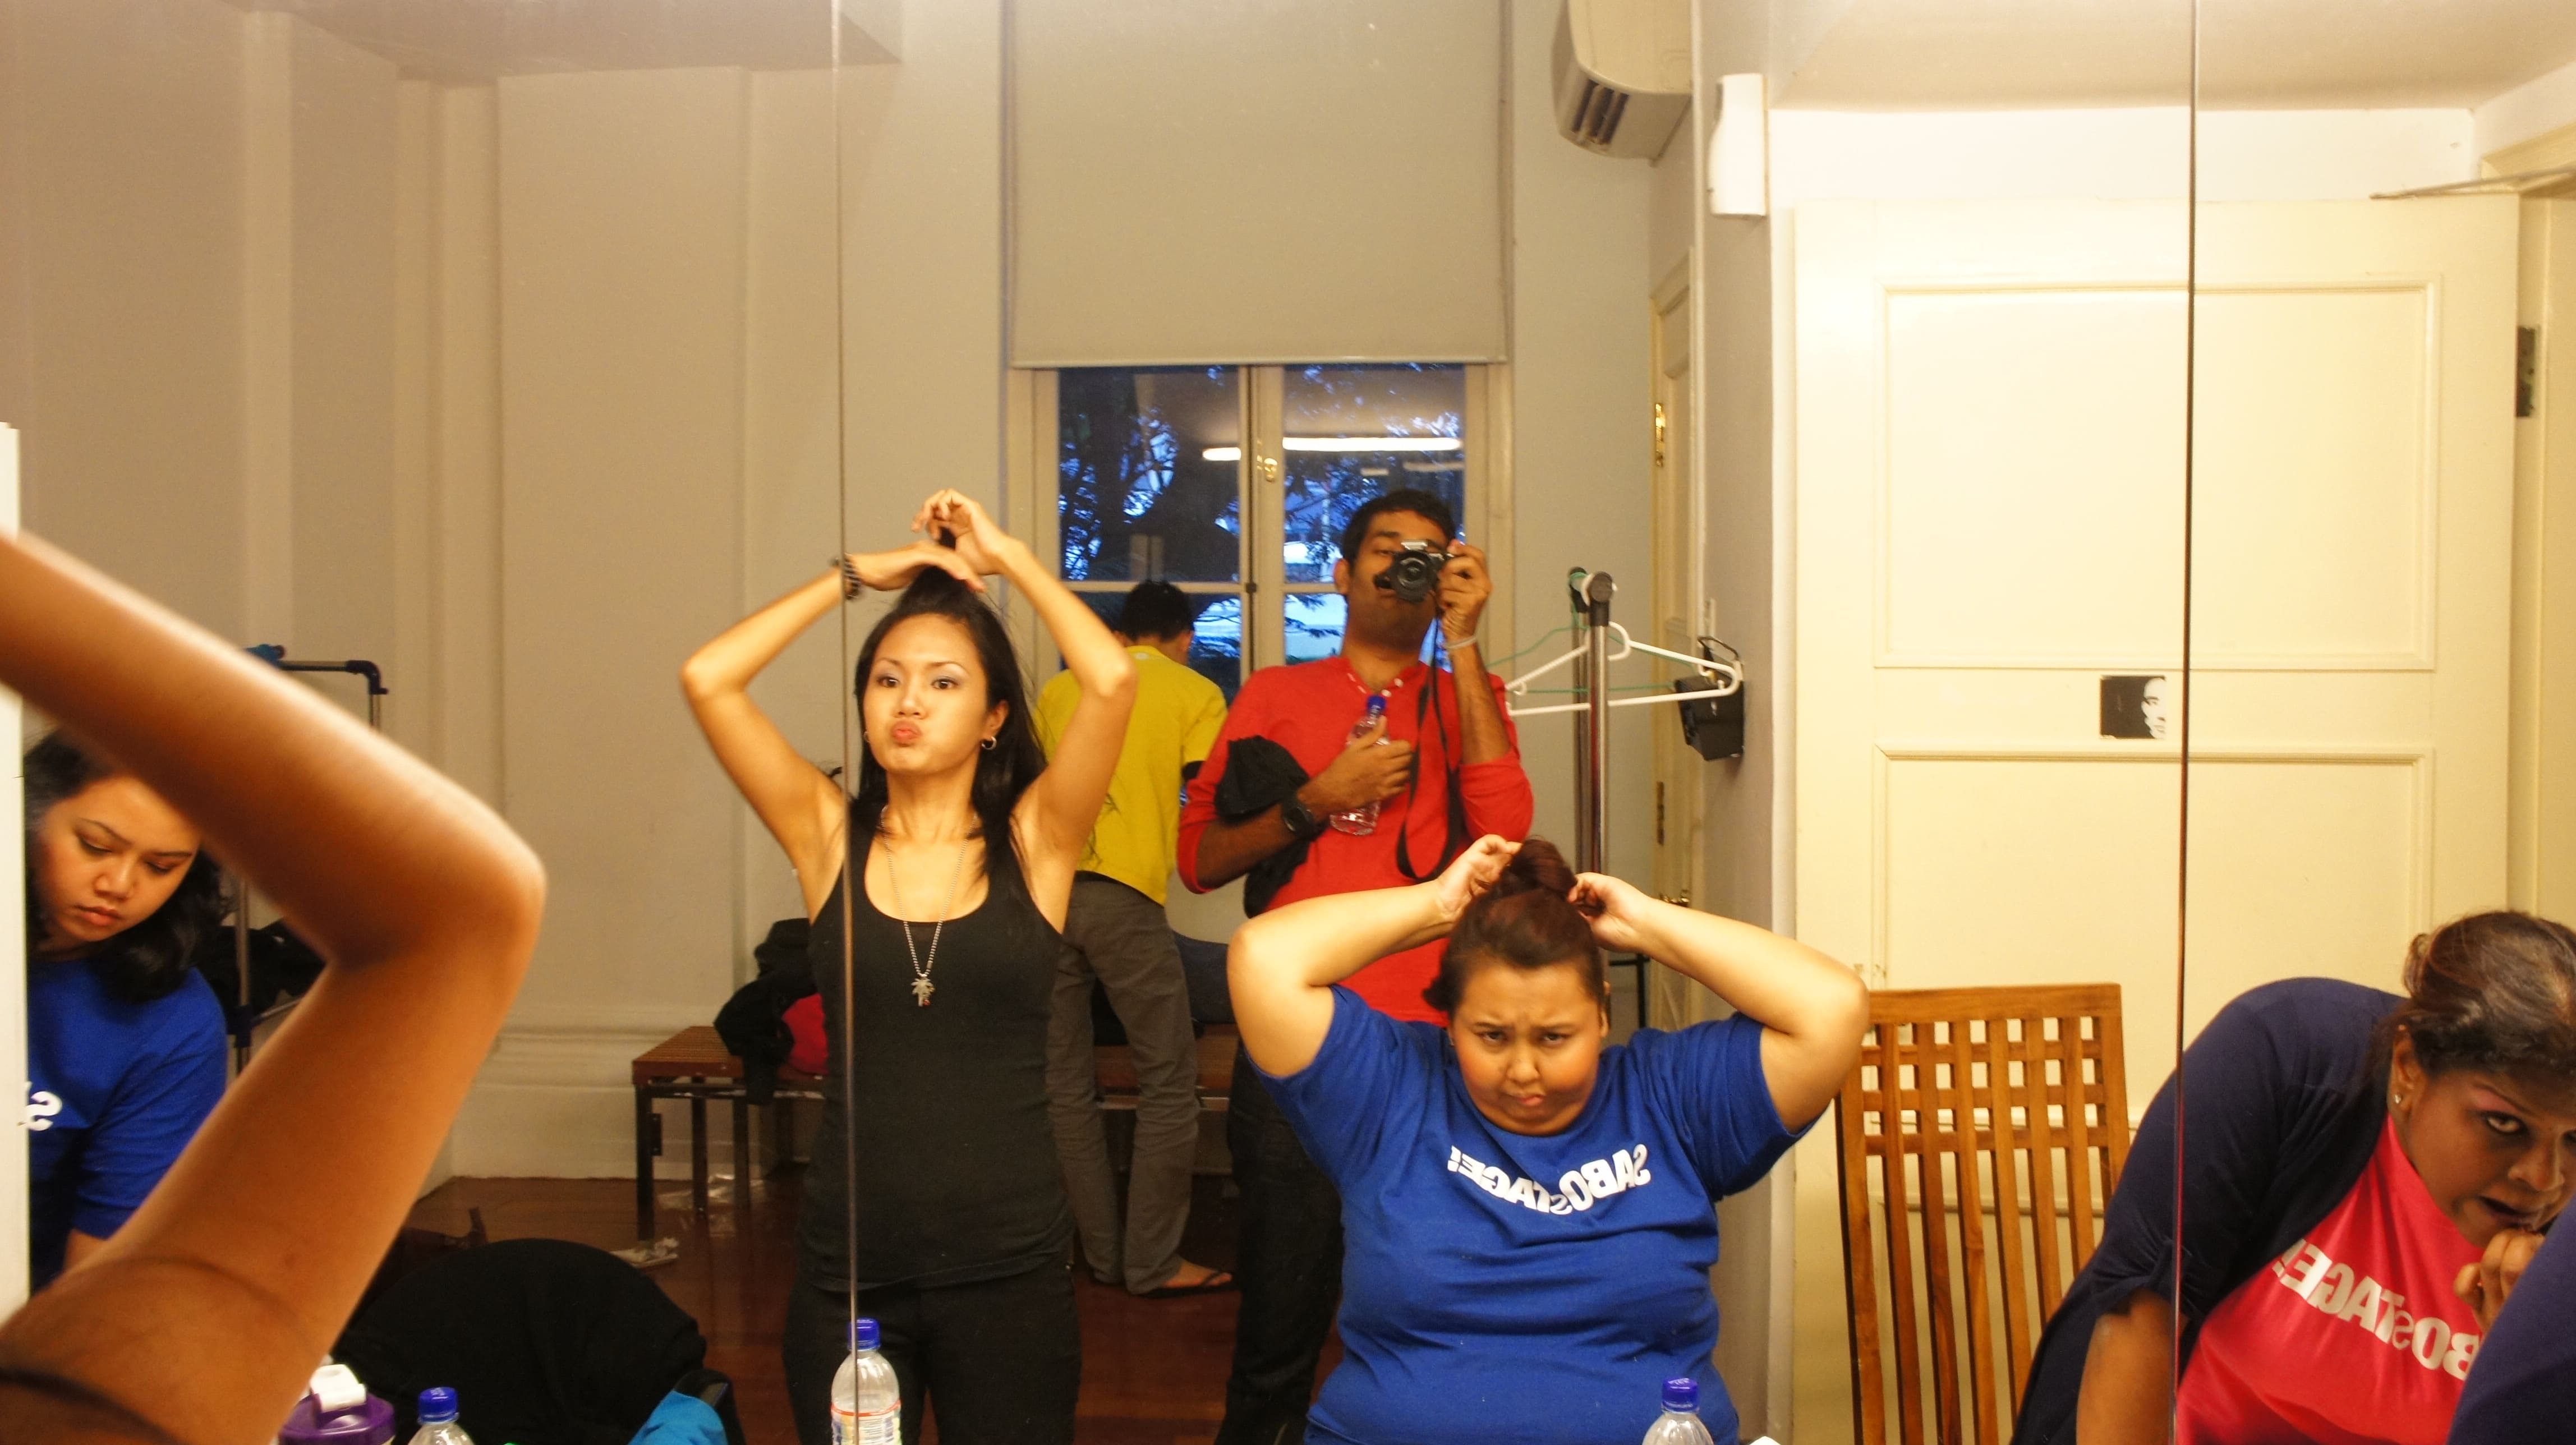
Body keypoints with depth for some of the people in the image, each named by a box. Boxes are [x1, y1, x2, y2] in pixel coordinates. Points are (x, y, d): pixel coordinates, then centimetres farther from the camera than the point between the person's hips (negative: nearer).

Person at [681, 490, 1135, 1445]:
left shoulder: (1033, 841, -2)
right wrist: (855, 574, -1)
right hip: (846, 1268, 1)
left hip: (1009, 1267, -1)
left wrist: (1005, 556, -5)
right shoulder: (830, 837, 1)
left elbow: (1111, 679, -17)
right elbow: (707, 680, -8)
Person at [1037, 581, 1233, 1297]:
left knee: (1065, 1082, 10)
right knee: (1170, 1081, 4)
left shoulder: (1059, 688, 20)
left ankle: (1103, 1254, 15)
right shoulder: (1195, 693, 8)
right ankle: (1152, 1262, 4)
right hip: (1122, 894, -5)